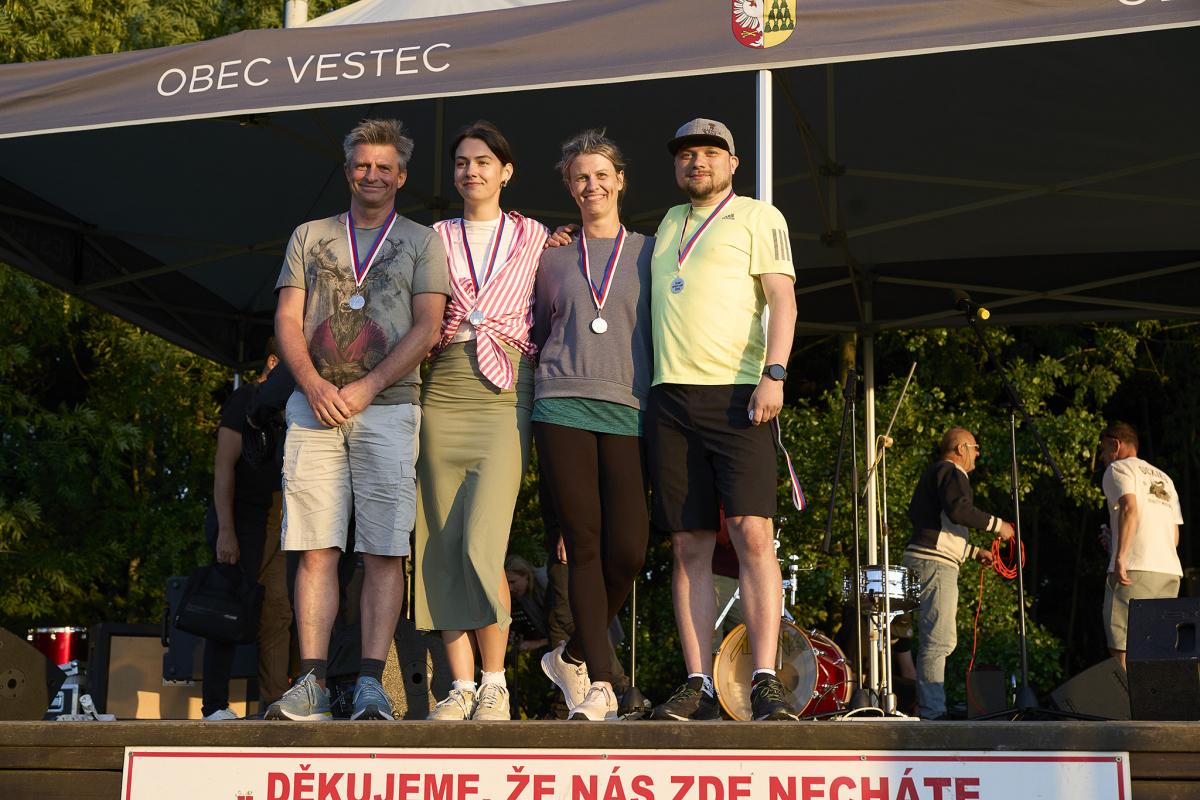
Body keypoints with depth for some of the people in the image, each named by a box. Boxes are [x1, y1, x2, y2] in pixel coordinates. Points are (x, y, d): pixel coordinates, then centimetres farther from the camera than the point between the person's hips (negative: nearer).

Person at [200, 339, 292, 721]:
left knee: (277, 613, 3)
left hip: (273, 524, 8)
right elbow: (224, 466, -11)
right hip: (240, 520, -7)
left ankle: (275, 703, 5)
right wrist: (225, 530, -19)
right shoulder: (245, 399, -5)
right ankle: (215, 706, -5)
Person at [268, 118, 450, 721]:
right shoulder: (310, 237, 19)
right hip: (314, 405, 2)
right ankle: (313, 683, -2)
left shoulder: (422, 242, 12)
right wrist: (313, 383, -7)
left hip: (388, 406, -2)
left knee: (384, 550, -7)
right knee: (317, 548, -3)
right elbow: (288, 319, 11)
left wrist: (365, 388, -9)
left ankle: (370, 683, -6)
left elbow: (427, 327, 1)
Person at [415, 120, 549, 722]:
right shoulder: (436, 239, 16)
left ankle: (495, 683, -4)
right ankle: (461, 687, 4)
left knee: (482, 544, -15)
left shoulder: (533, 238, 13)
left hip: (506, 396, -3)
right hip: (444, 395, 3)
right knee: (445, 547, -2)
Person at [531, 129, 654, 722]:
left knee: (627, 550, -10)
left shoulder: (649, 252, 13)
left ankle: (573, 656, 13)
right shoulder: (552, 257, 17)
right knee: (584, 545, -6)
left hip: (629, 412, 0)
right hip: (563, 406, 1)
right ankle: (599, 682, -2)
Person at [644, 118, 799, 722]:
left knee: (752, 534, -13)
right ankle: (699, 686, 0)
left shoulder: (759, 217, 8)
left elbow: (782, 300, -2)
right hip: (671, 398, 5)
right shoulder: (670, 223, 25)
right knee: (690, 547, 0)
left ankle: (765, 682, -13)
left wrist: (773, 374, -17)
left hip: (735, 394, -5)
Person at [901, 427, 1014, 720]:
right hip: (934, 564, -11)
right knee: (938, 640, -13)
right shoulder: (950, 472, -5)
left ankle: (931, 707, 16)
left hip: (923, 561, 11)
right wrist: (997, 525, -14)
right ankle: (931, 713, -15)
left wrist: (975, 552, 29)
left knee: (942, 640, 14)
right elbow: (959, 510, -24)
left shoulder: (933, 474, 27)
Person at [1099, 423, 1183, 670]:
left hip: (1136, 568, -8)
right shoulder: (1163, 478, 27)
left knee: (1121, 649, -11)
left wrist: (1120, 556, -19)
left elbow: (1130, 509, -14)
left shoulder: (1117, 469, 4)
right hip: (1170, 571, 8)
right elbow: (1175, 535, 23)